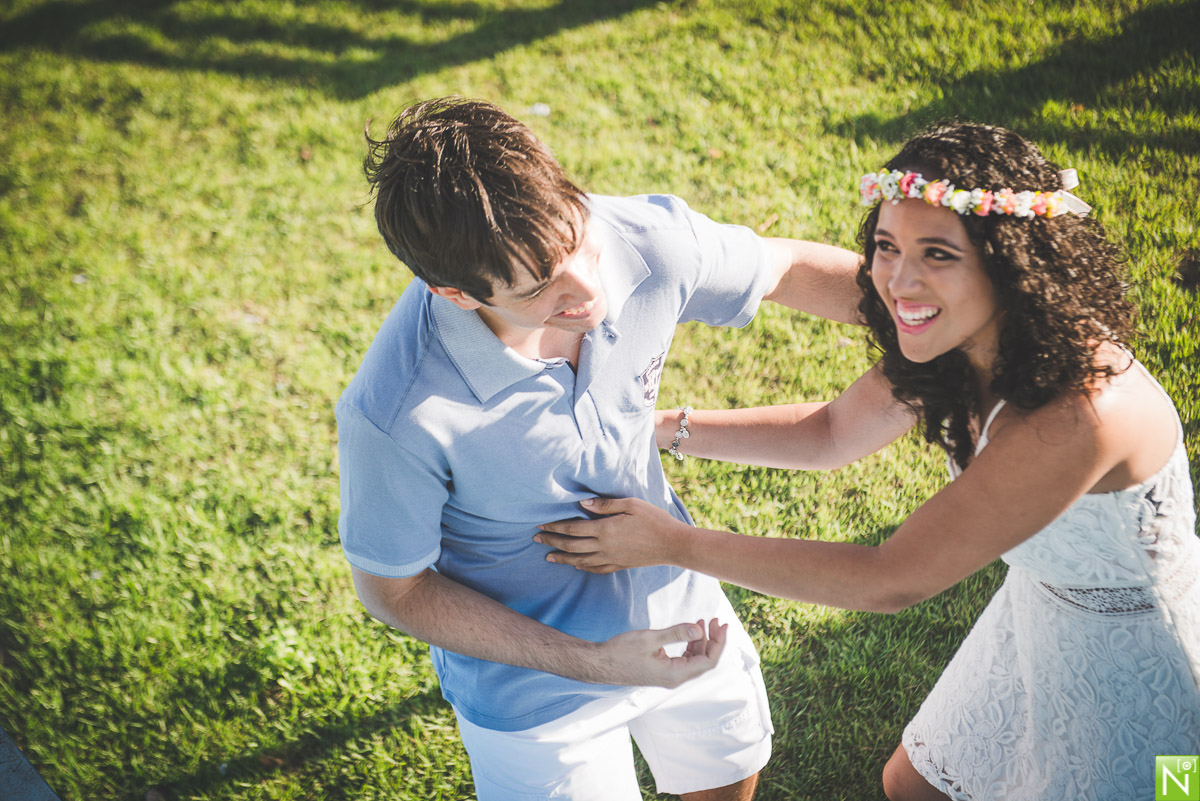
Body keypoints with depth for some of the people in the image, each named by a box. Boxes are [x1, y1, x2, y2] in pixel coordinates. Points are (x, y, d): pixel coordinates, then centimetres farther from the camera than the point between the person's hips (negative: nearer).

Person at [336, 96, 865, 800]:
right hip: (537, 691, -4)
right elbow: (392, 587, -19)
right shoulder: (396, 416, -37)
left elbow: (792, 269, -6)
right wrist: (589, 662, -25)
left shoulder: (645, 239, -27)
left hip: (675, 605, 5)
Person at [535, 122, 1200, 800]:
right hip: (1038, 619, 7)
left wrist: (673, 543, -28)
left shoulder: (1080, 413, -39)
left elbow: (890, 580, -33)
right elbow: (831, 432, 3)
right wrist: (660, 428, -6)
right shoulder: (959, 344, -14)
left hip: (1136, 674, -7)